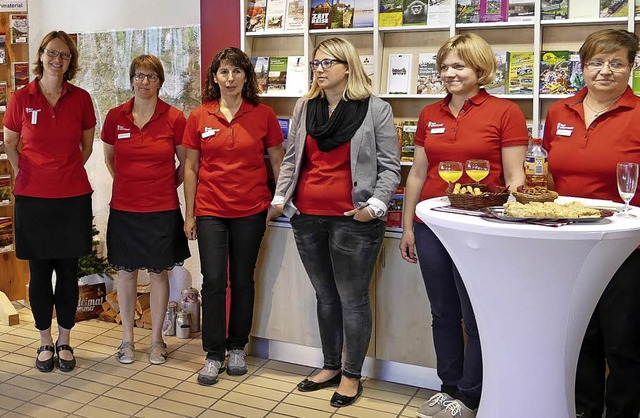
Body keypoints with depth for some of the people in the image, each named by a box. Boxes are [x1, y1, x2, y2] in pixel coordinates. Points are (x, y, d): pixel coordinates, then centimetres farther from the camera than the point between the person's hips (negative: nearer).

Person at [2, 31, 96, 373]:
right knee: (39, 273, 8)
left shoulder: (80, 98, 1)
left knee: (68, 271, 8)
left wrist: (68, 171, 9)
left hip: (73, 197, 1)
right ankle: (45, 342, 24)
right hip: (32, 198, 0)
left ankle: (64, 341, 24)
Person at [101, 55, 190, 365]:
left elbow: (186, 163, 6)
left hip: (162, 208, -1)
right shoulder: (115, 116, 1)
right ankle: (127, 338, 24)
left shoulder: (174, 118, -5)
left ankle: (157, 339, 21)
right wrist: (128, 183, 12)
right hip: (124, 208, 2)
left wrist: (168, 186, 6)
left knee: (159, 271, 7)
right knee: (125, 270, 9)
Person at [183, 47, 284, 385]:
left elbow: (277, 161, 6)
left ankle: (237, 347, 25)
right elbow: (190, 167, 5)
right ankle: (214, 354, 12)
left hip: (250, 211, 0)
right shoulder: (199, 117, 1)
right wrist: (189, 214, 3)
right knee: (213, 281, -2)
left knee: (242, 280, 9)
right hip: (210, 211, 0)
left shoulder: (263, 115, -1)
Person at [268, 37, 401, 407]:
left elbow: (389, 166, -3)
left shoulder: (376, 110, -2)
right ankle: (331, 366, 32)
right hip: (307, 217, 5)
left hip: (352, 220, -5)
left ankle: (352, 375, 20)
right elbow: (291, 159, 17)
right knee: (325, 296, 16)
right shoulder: (304, 108, 12)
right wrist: (280, 198, 8)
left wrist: (375, 204, -16)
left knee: (353, 299, 3)